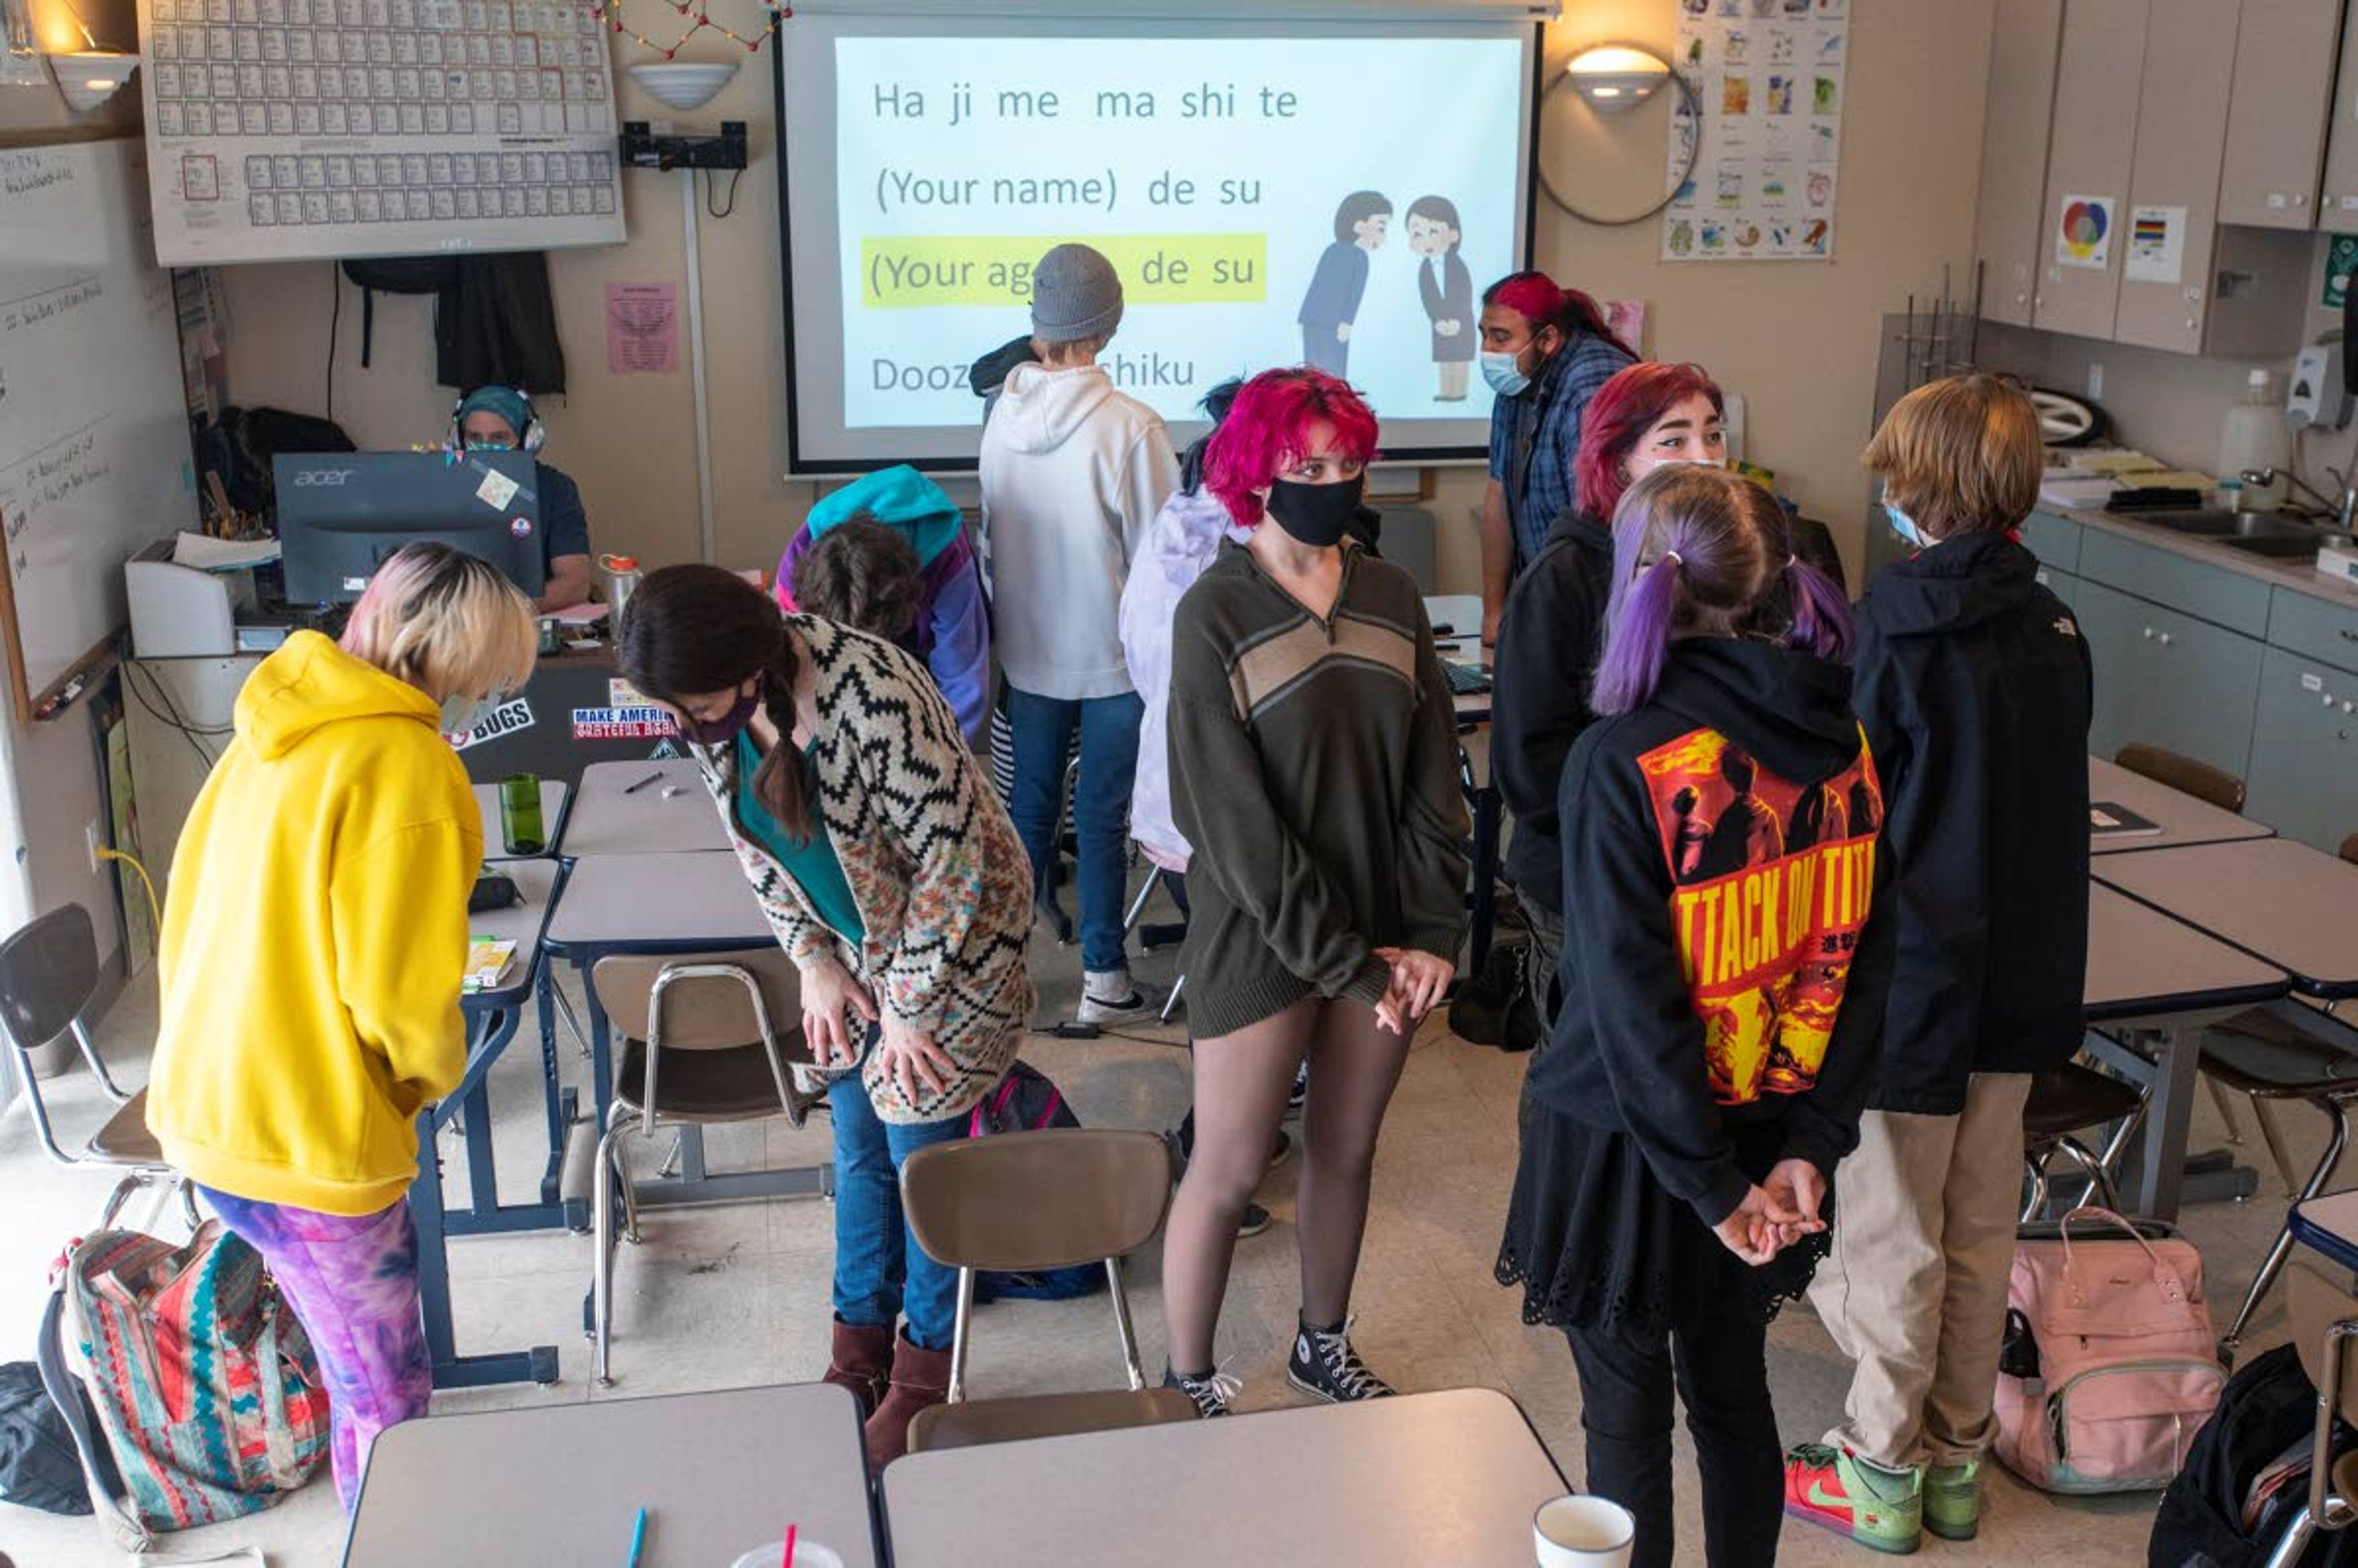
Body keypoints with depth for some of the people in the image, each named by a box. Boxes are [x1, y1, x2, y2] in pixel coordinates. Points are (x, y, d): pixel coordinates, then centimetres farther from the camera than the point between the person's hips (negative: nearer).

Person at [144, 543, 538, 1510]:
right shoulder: (408, 765, -19)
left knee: (366, 1380, 23)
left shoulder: (275, 731, 7)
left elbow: (188, 915, 14)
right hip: (303, 1140, -9)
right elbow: (401, 991, -21)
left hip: (206, 1106, 9)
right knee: (387, 1400, 8)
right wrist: (434, 1075, -1)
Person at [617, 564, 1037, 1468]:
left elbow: (950, 862, -26)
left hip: (953, 937, -6)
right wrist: (814, 959, -2)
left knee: (920, 1149, 2)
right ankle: (861, 1355, 30)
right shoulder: (713, 709, -12)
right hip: (849, 944, 6)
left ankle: (926, 1371, 20)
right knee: (858, 1144, 14)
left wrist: (912, 1007, -19)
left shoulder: (876, 701, -35)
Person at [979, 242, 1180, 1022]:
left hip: (1029, 652, 5)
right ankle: (1103, 979, 15)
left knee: (1030, 802, 17)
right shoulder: (1129, 427, -20)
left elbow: (992, 531, 6)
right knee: (1102, 815, 5)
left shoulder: (1003, 415, -4)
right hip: (1113, 655, -5)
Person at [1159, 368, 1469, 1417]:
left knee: (1347, 1151, 18)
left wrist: (1432, 931, -7)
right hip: (1260, 939, -5)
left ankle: (1323, 1346, 39)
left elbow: (1434, 776, 4)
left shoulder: (1390, 597, 4)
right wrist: (1340, 960, -15)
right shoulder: (1215, 613, -11)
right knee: (1229, 1173, 4)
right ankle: (1188, 1384, 23)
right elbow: (1235, 820, -15)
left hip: (1383, 936, 5)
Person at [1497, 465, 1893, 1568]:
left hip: (1628, 1140, -5)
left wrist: (1711, 1184, -14)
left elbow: (1628, 992, -22)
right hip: (1773, 1128, 5)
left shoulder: (1620, 763, -22)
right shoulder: (1844, 742, -5)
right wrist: (1811, 1145, -3)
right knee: (1733, 1394, 22)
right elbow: (1865, 956, -4)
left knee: (1626, 1415, 13)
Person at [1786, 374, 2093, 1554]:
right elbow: (2049, 803, 7)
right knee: (1981, 1233, 17)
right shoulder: (2055, 629, -1)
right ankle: (1957, 1458, 32)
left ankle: (1880, 1473, 22)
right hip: (2022, 978, 6)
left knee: (1891, 1241, 8)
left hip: (1909, 981, -6)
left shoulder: (1889, 636, -19)